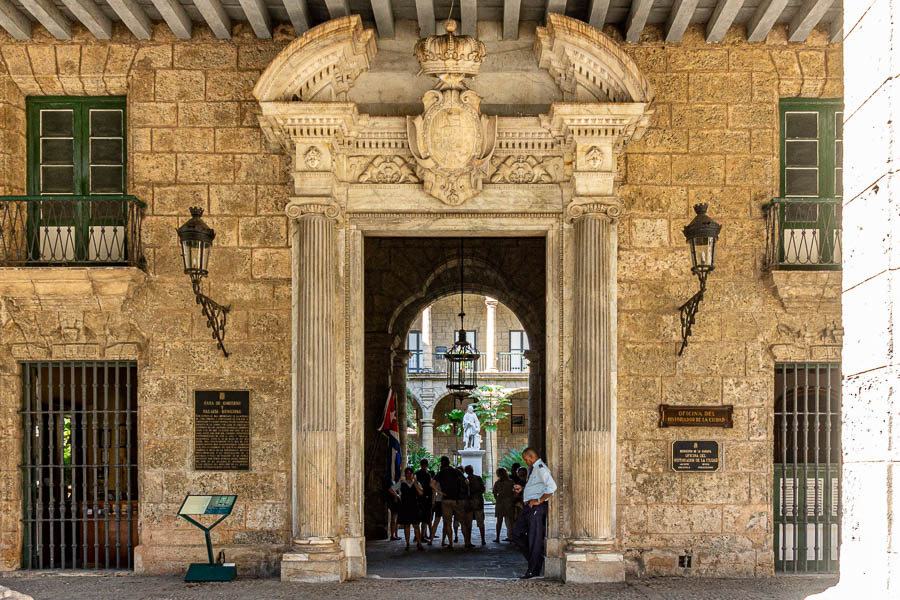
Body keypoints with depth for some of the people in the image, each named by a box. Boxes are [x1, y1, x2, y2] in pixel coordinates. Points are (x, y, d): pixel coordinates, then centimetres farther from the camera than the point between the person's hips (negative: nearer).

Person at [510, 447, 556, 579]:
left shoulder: (541, 468, -14)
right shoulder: (533, 469, 18)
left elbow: (551, 486, -26)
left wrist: (539, 501, -21)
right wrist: (522, 488, 18)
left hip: (536, 507, -10)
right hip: (529, 506, 10)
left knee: (535, 538, -5)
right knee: (516, 533, 13)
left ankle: (533, 570, 0)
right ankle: (536, 558, 19)